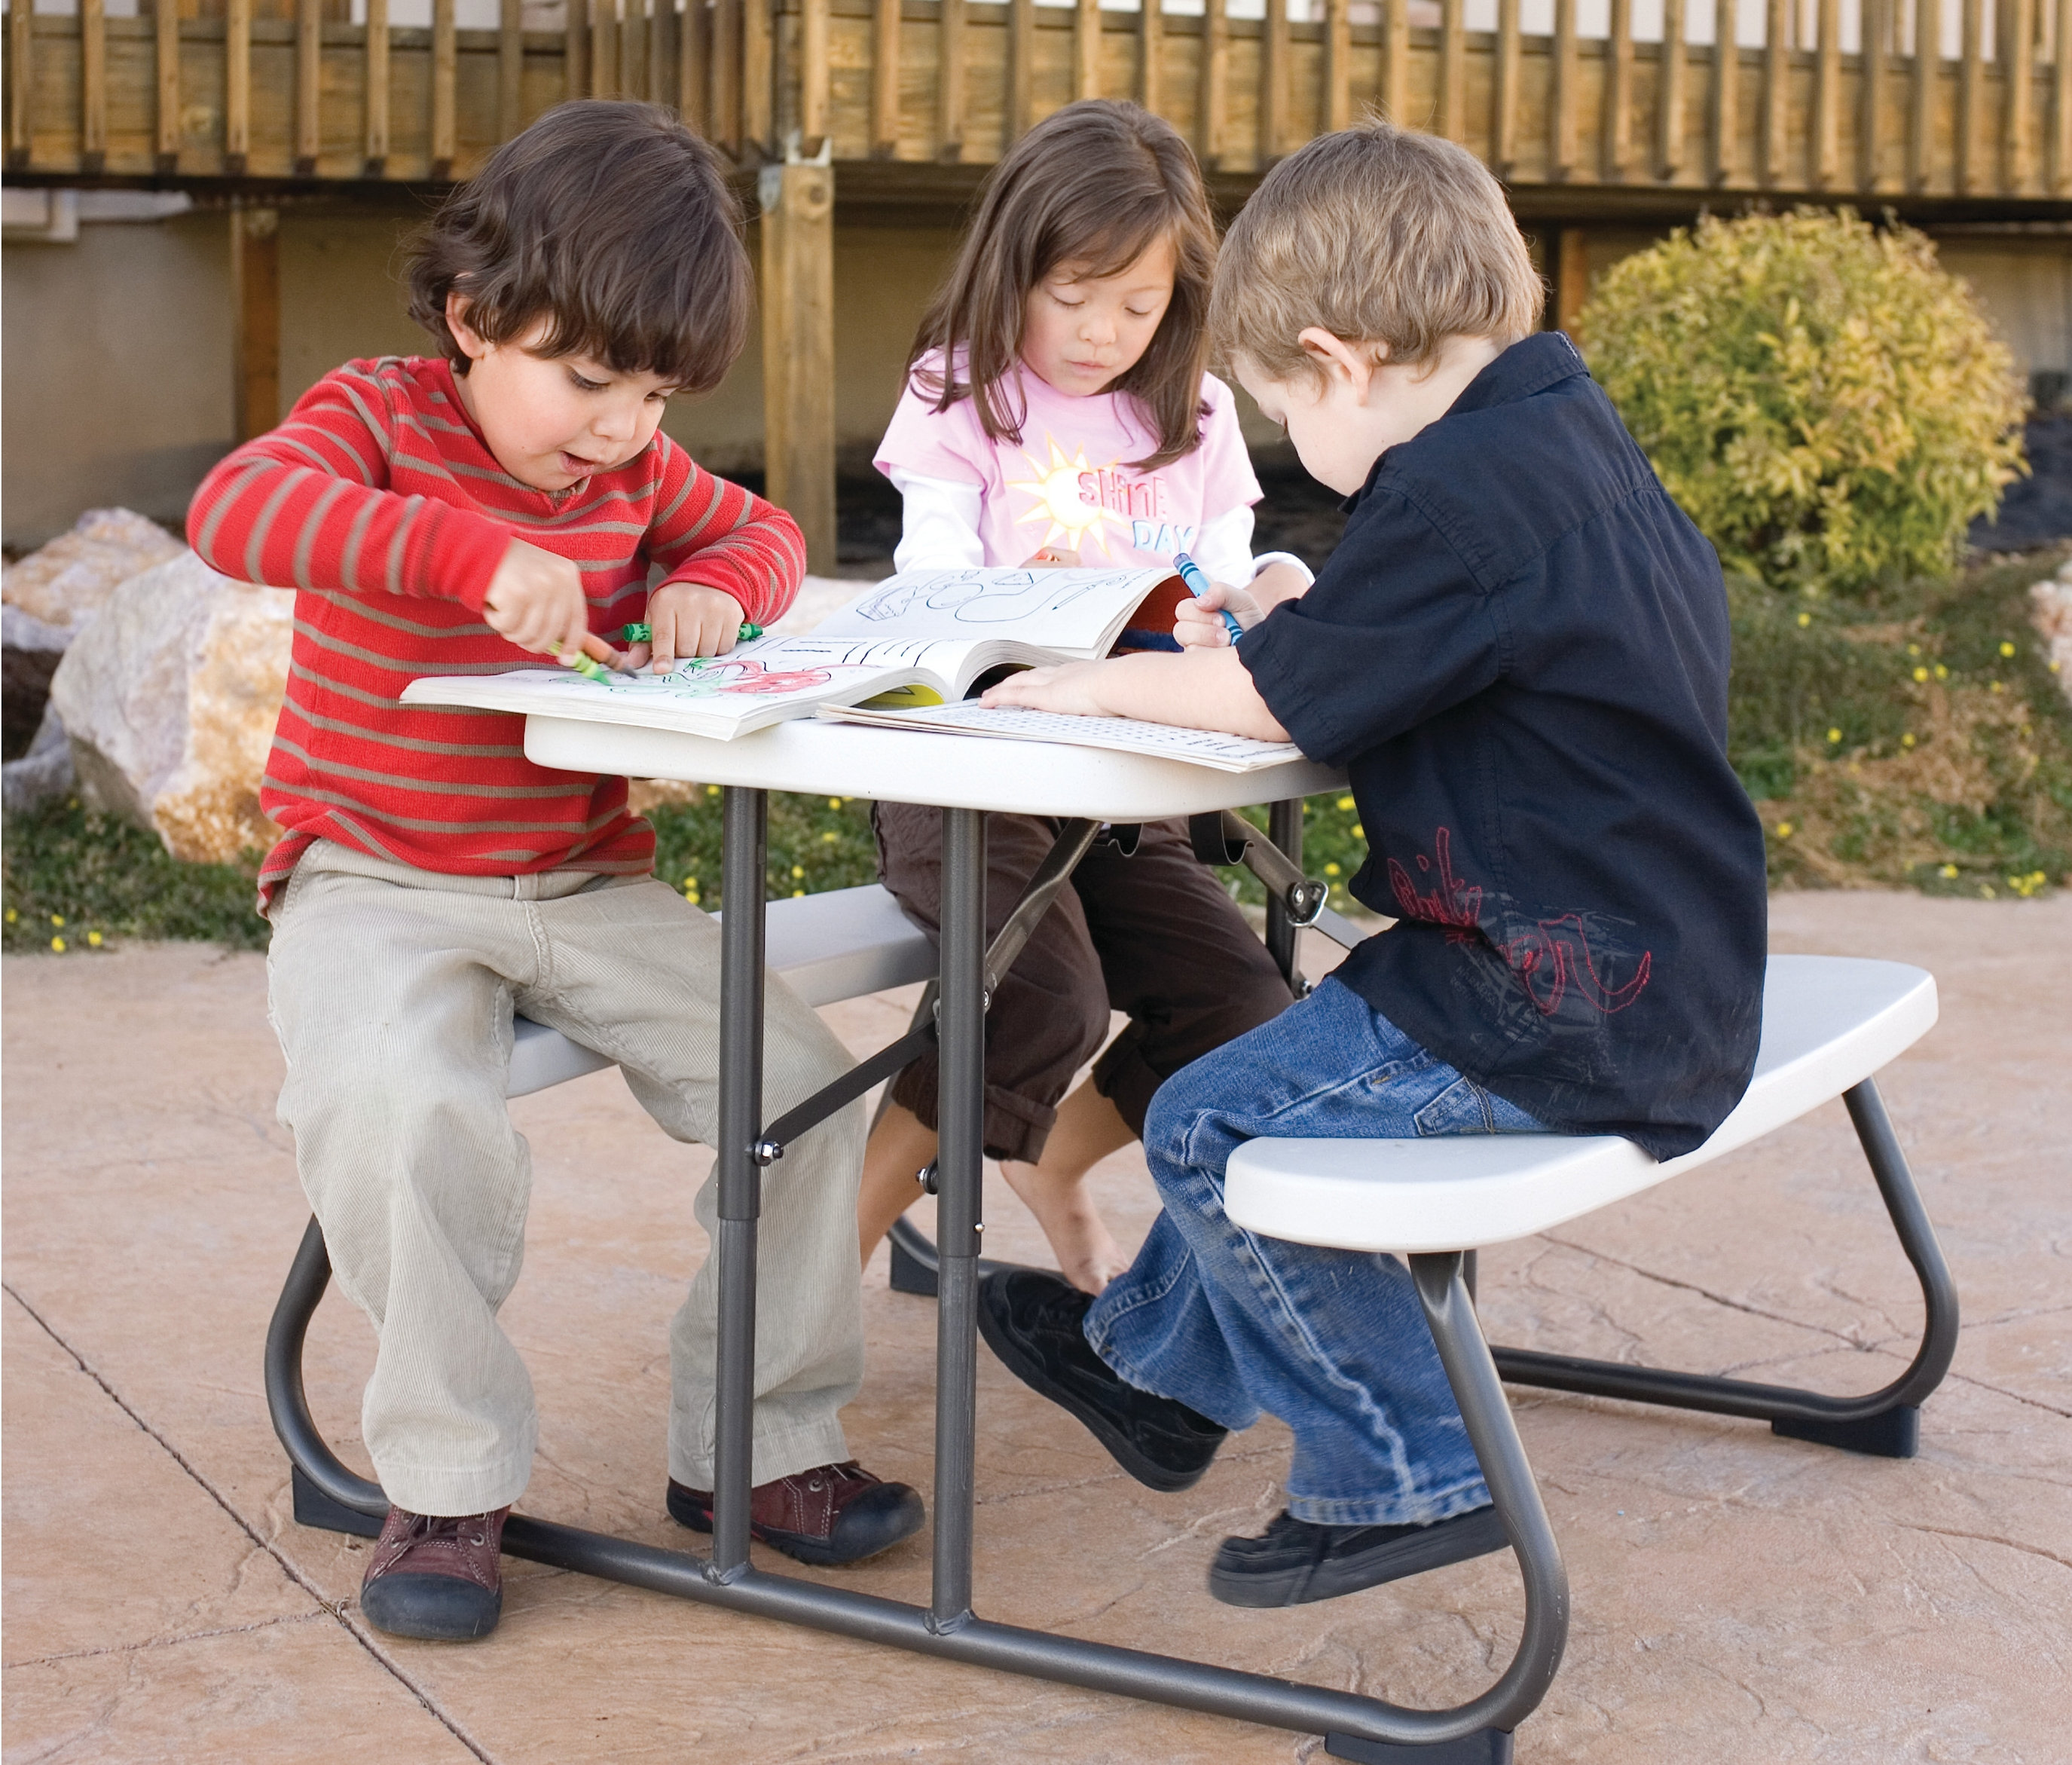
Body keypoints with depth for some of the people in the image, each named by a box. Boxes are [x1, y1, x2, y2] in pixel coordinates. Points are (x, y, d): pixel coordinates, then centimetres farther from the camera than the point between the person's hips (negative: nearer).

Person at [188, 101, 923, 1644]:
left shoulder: (637, 465, 8)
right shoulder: (377, 417, -8)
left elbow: (764, 532, 23)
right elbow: (234, 511, -28)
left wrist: (714, 584, -4)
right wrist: (475, 551, -40)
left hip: (589, 886, 5)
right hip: (376, 890, -5)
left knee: (803, 1081, -10)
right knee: (404, 1107, -35)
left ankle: (756, 1440, 7)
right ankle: (448, 1476, -15)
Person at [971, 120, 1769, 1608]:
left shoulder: (1462, 493, -23)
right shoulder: (1571, 430, 9)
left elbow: (1275, 697, -17)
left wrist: (1101, 683, -2)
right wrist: (1290, 628, 12)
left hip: (1567, 1025, -11)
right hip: (1666, 979, 11)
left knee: (1210, 1134, -6)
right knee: (1277, 1077, 25)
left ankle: (1406, 1474, 5)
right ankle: (1159, 1359, 41)